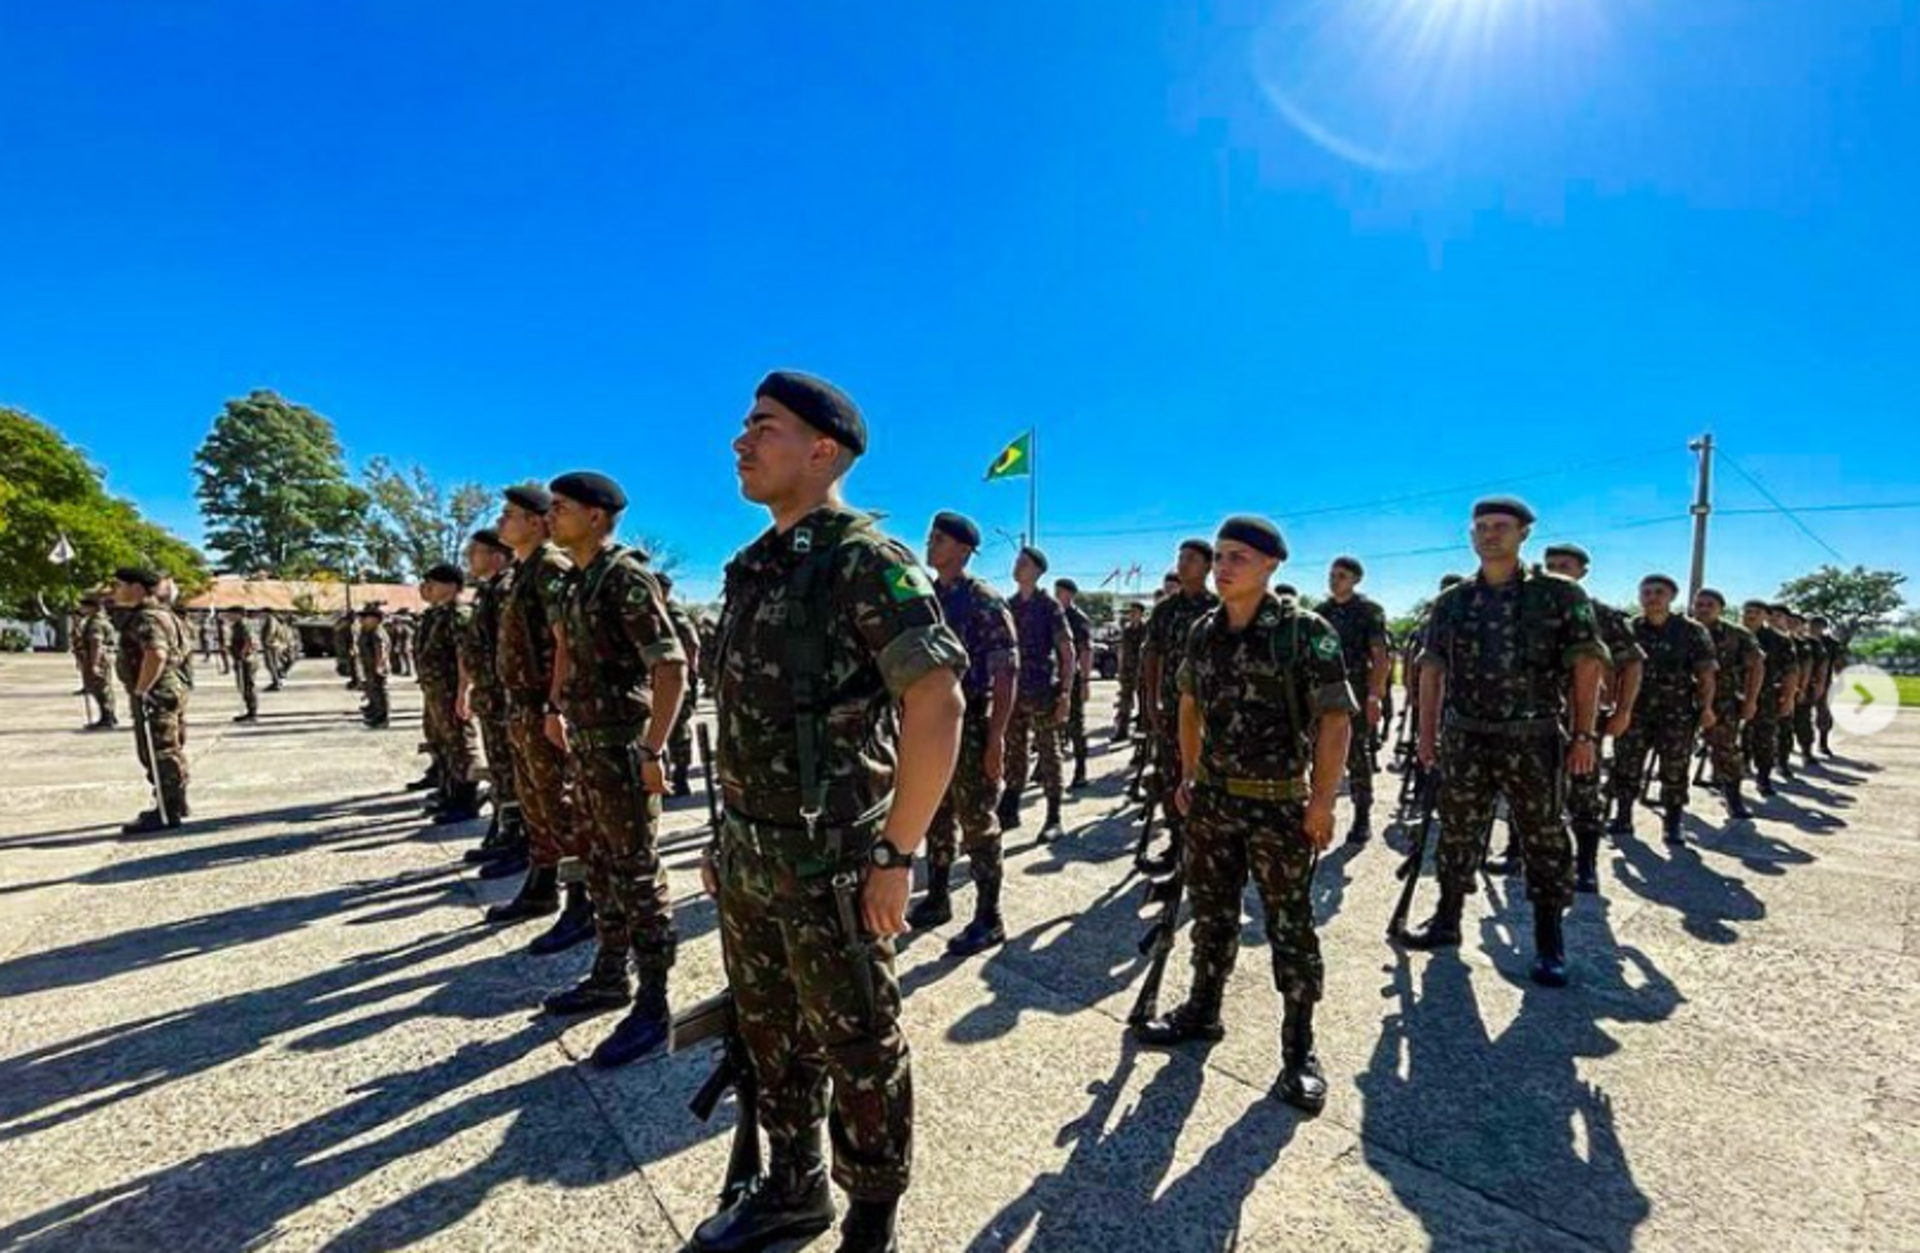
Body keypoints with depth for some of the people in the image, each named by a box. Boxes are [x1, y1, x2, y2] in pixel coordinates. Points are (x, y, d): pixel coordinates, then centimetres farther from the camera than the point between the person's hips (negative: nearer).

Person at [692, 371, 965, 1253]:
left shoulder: (864, 559, -16)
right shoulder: (758, 567, 10)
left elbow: (938, 703, -22)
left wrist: (897, 855, -20)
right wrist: (728, 834, 16)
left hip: (827, 864, -8)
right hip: (749, 857, 8)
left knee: (856, 1049, 11)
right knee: (768, 1035, 22)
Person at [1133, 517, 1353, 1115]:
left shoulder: (1305, 631, -13)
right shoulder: (1203, 631, 4)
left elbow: (1335, 717, -14)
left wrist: (1322, 801, -18)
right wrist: (1187, 776, 12)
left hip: (1278, 803, -5)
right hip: (1212, 797, 6)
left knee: (1290, 925, 7)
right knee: (1210, 912, 17)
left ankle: (1299, 1049, 22)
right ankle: (1203, 1010, 35)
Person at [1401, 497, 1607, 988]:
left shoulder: (1559, 594, -1)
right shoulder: (1451, 602, 7)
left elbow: (1586, 666, -3)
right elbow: (1432, 671, 8)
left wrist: (1585, 735, -8)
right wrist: (1427, 732, 4)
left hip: (1532, 740, -3)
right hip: (1464, 739, 3)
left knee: (1542, 837, 6)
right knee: (1457, 833, 12)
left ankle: (1549, 944, 19)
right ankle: (1447, 919, 26)